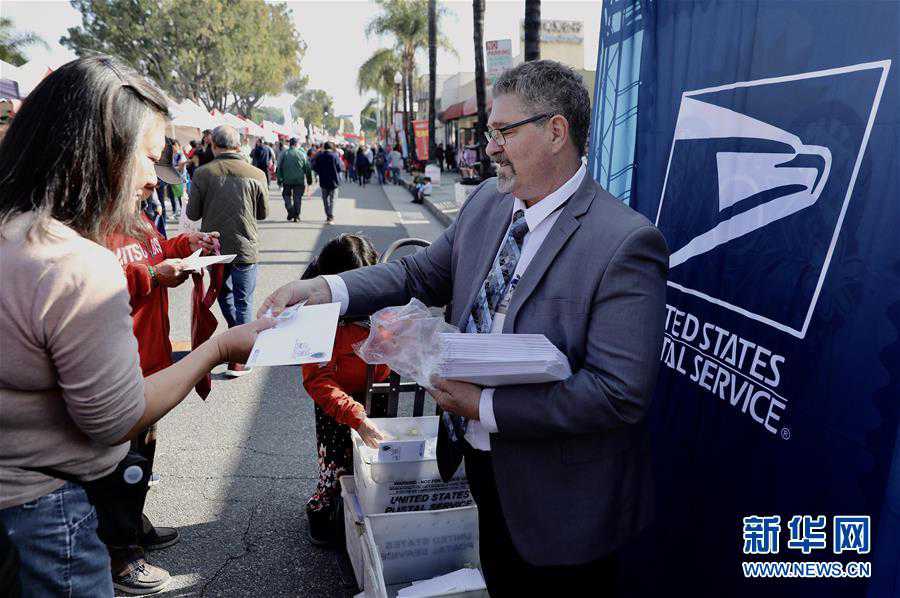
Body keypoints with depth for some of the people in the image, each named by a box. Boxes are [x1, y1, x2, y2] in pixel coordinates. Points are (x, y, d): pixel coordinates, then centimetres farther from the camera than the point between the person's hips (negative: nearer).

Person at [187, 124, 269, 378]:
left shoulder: (203, 173, -10)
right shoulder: (256, 175, -9)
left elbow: (193, 213, -3)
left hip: (214, 247, 2)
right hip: (245, 247, -1)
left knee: (224, 294, 24)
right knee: (243, 302, 6)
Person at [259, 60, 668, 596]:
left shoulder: (625, 243, -25)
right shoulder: (487, 201, -2)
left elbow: (621, 393, -28)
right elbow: (424, 274, 5)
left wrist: (485, 406, -25)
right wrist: (324, 289, -9)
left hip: (560, 500, -6)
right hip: (484, 465, 6)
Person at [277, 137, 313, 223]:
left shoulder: (284, 153, 0)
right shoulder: (301, 154, 2)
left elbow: (279, 168, -2)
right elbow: (307, 168, 6)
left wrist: (279, 180, 3)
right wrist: (309, 181, 14)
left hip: (287, 180, -1)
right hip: (299, 180, 1)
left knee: (286, 195, 15)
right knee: (297, 198, 7)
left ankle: (290, 211, -6)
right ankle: (296, 216, 7)